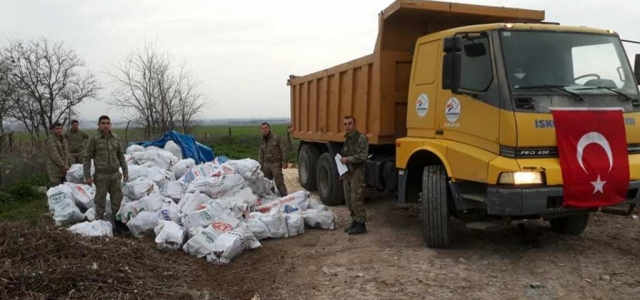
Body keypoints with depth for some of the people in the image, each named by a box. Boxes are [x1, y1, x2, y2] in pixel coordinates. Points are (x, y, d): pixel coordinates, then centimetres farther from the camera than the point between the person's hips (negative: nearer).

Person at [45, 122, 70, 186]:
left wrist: (66, 165, -3)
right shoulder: (51, 140, -11)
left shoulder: (63, 139, 13)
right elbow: (54, 155, -17)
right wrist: (63, 165, -16)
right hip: (55, 170, -7)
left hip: (63, 170, 7)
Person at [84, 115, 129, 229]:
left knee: (117, 200, 9)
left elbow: (121, 156, 13)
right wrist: (87, 176, -8)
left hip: (115, 174, 4)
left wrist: (125, 171, 10)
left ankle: (114, 222, 25)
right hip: (101, 176, -4)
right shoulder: (93, 139, -6)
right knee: (100, 201, 4)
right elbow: (87, 158, -4)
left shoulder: (116, 138, 4)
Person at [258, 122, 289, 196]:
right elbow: (261, 154, 14)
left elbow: (284, 150, -9)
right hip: (266, 164, 6)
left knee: (279, 182, -8)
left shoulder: (277, 138, -8)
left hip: (276, 164, -5)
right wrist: (260, 166, 8)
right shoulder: (262, 141, 8)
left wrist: (284, 162, -13)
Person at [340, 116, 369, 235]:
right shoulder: (347, 139, 17)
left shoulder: (361, 138, -11)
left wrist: (347, 159, -18)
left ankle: (361, 225, -2)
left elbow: (363, 156, -21)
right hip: (347, 172, 9)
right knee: (349, 200, 10)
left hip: (357, 172, -9)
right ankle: (355, 222, 20)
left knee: (356, 200, -8)